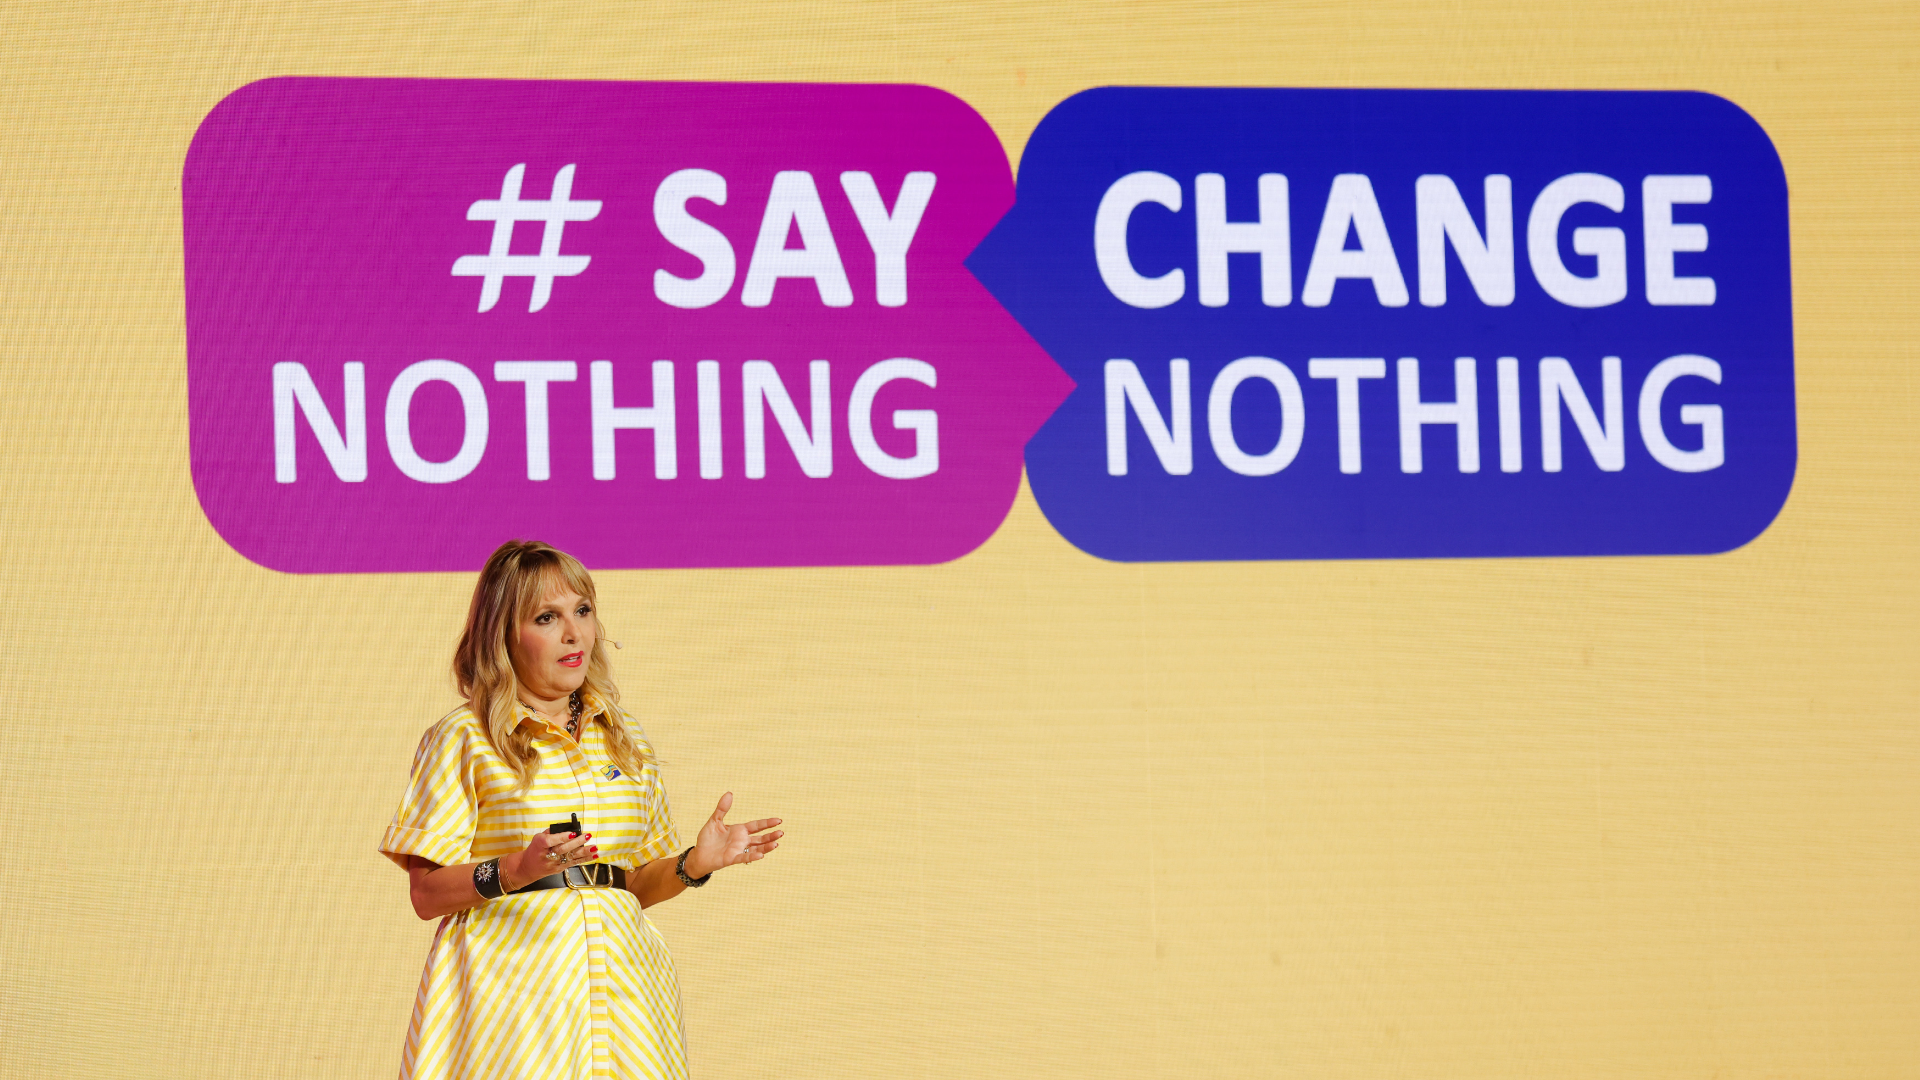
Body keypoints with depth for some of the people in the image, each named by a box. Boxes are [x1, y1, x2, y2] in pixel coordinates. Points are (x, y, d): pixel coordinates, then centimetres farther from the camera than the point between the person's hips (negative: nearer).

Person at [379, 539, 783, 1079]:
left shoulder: (624, 741, 15)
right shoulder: (462, 740, 0)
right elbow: (426, 894, -5)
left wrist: (693, 864, 1)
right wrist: (514, 872, -21)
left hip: (617, 989, 4)